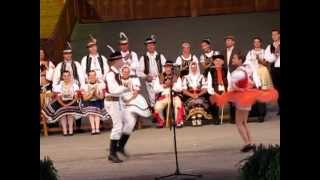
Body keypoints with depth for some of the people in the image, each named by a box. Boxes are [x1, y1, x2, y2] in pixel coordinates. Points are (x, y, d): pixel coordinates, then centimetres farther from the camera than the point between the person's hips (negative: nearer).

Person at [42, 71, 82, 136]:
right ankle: (64, 131, -26)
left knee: (70, 112, -27)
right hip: (62, 103, 1)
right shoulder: (59, 85, 2)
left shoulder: (74, 85, 2)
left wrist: (69, 104, -19)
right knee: (62, 113, -25)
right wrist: (64, 105, -19)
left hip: (71, 103, -1)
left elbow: (76, 97, -4)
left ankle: (71, 130, -25)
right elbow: (58, 98, -4)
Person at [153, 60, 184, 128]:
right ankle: (160, 122, -4)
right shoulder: (159, 78, 14)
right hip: (162, 97, 1)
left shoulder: (177, 78, 12)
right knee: (157, 107, -28)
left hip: (174, 96, -1)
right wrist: (164, 86, -8)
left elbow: (179, 89, -1)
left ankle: (179, 122, -26)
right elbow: (156, 89, 3)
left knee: (178, 104, -34)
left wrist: (172, 85, -13)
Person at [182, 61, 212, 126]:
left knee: (199, 102, -33)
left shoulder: (201, 77, 13)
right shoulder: (186, 77, 12)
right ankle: (193, 119, -36)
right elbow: (184, 90, 3)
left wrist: (198, 94, -13)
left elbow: (204, 89, 4)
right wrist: (192, 95, -13)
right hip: (189, 97, 0)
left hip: (200, 96, 0)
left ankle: (199, 119, -36)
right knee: (192, 102, -32)